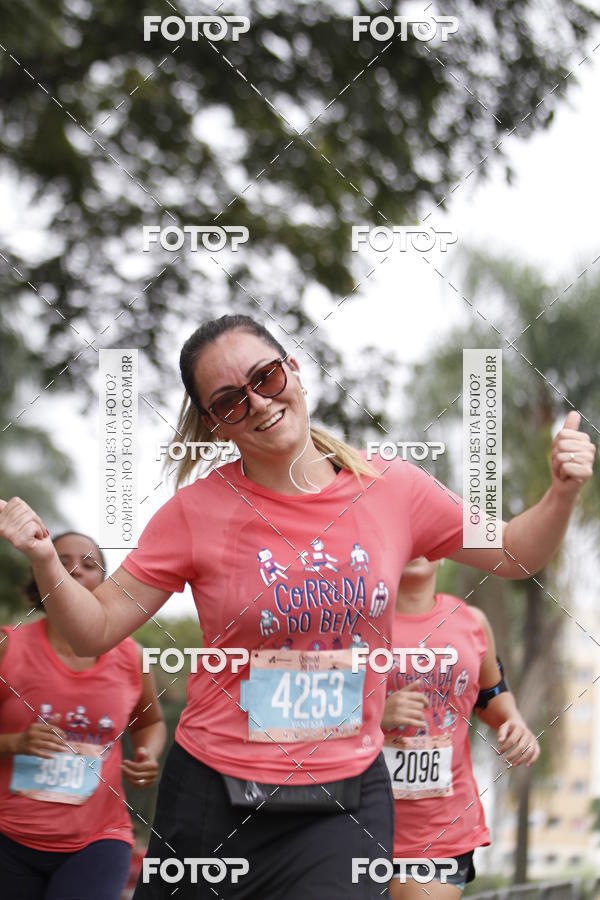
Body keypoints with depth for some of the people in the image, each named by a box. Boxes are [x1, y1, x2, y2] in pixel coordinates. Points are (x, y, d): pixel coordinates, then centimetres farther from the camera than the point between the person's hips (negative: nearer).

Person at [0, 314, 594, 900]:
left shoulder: (392, 491, -2)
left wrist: (562, 493, -7)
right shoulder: (196, 512, -6)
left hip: (348, 800, 0)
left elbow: (512, 555, 12)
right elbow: (94, 631, -3)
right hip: (214, 796, 0)